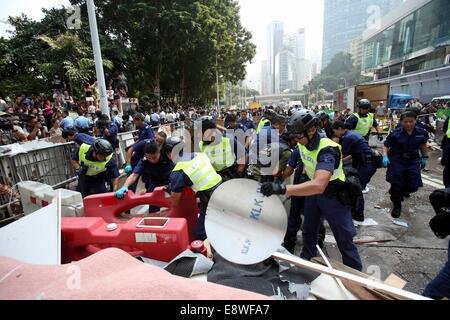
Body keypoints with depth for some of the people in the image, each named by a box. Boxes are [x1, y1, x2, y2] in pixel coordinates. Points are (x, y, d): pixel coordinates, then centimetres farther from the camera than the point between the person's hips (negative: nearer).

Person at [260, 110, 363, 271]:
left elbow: (319, 185, -51)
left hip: (333, 195, -7)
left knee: (344, 238, 7)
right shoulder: (303, 143, -11)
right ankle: (305, 262, 42)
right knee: (308, 231, 20)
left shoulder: (327, 149, -35)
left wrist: (283, 189, -61)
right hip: (312, 190, 7)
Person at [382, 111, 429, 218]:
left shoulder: (422, 132, -4)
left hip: (413, 161, 3)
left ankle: (402, 191, 42)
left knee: (414, 186, 4)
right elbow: (385, 146, -6)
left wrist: (425, 158, 16)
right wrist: (385, 156, -21)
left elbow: (423, 145, 14)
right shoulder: (395, 133, -12)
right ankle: (397, 206, 23)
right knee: (396, 184, 1)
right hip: (396, 160, -3)